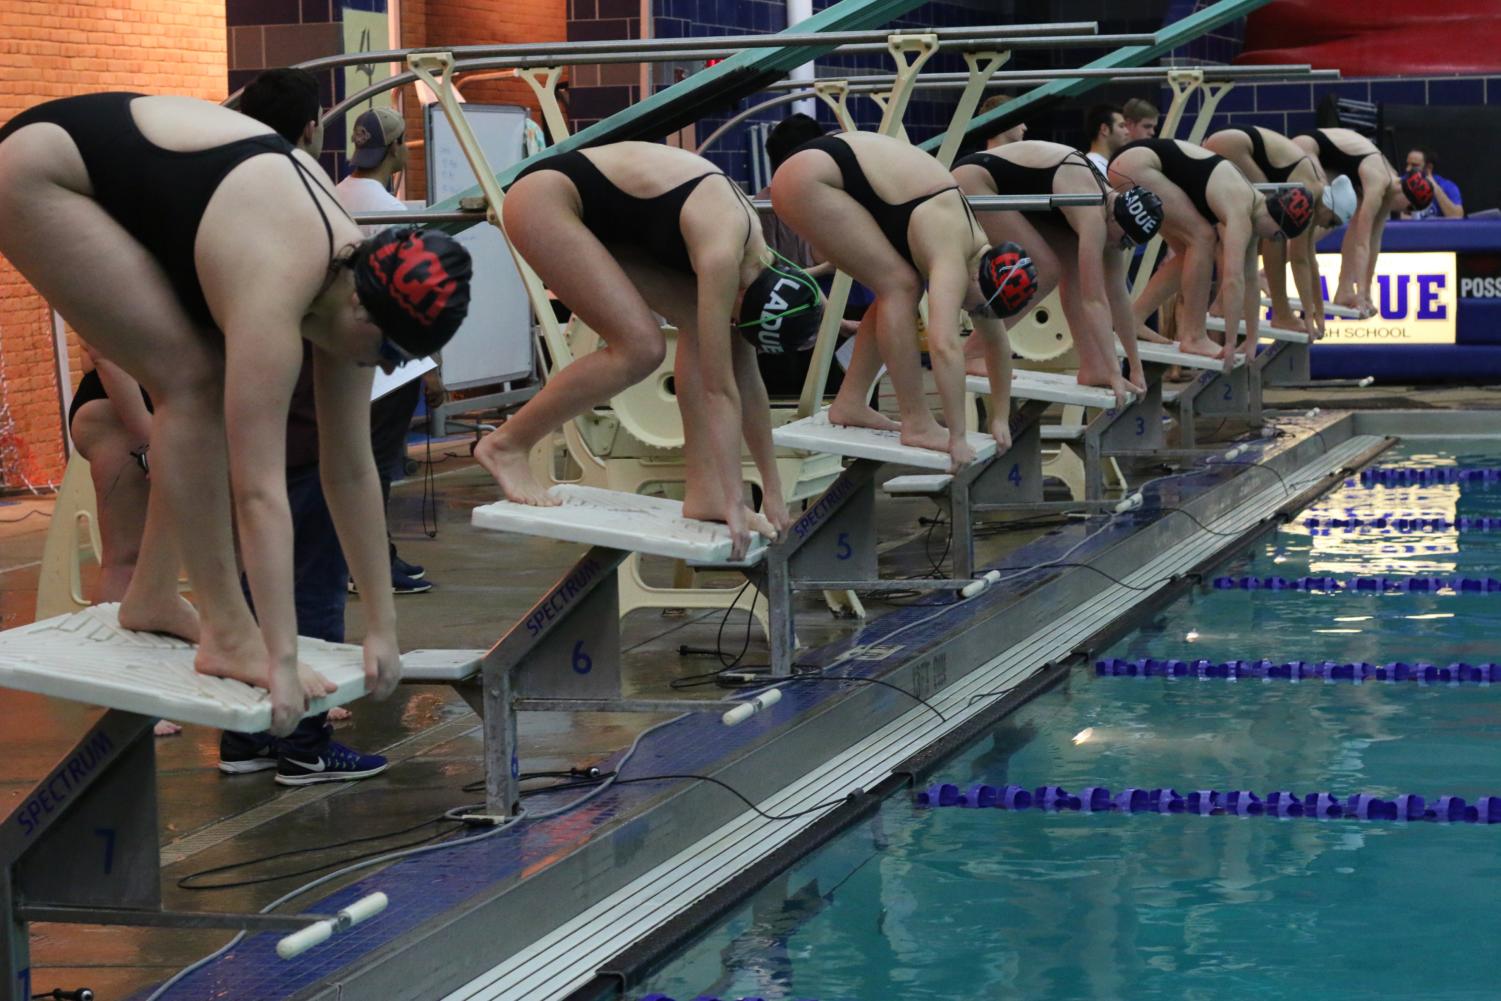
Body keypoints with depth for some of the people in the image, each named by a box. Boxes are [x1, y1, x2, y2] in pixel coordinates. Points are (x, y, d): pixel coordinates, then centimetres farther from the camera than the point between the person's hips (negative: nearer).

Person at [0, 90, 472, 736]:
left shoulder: (352, 275, -8)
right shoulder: (276, 295, -32)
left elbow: (350, 468, -2)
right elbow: (259, 489, -34)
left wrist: (382, 624, 0)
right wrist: (283, 661, -35)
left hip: (125, 164, 9)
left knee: (210, 390, 2)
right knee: (192, 380, -16)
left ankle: (152, 596, 14)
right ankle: (228, 633, -11)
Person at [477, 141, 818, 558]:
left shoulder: (753, 257, -1)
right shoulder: (722, 255, -26)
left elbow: (746, 379, 7)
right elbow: (719, 389, -25)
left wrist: (772, 492, 10)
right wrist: (735, 503, -22)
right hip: (546, 197, -9)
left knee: (699, 324, -5)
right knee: (640, 347, -18)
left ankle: (704, 490, -3)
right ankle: (507, 443, -3)